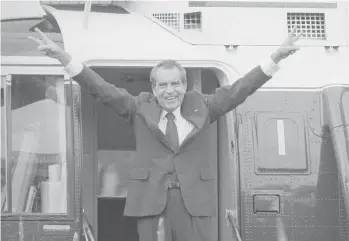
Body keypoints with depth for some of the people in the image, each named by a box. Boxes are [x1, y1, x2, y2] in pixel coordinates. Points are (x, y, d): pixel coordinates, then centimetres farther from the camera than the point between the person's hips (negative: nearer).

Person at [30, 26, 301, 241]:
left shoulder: (202, 106, 9)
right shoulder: (141, 107, 7)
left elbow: (238, 89, 5)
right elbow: (103, 89, 1)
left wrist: (275, 58, -4)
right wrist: (63, 56, -8)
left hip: (195, 199, 1)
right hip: (151, 198, 0)